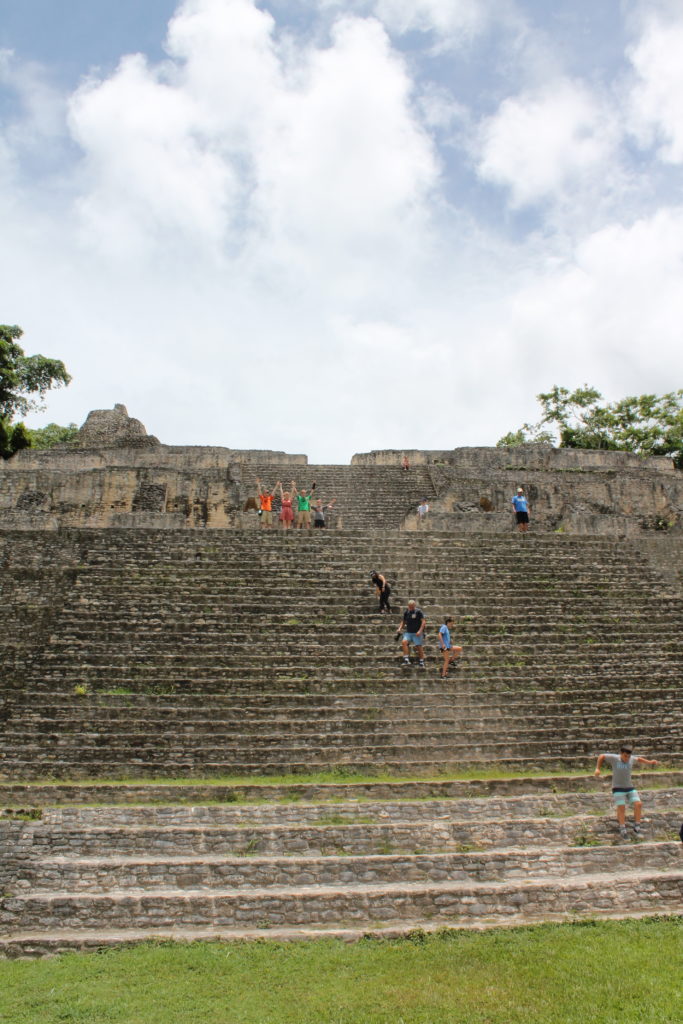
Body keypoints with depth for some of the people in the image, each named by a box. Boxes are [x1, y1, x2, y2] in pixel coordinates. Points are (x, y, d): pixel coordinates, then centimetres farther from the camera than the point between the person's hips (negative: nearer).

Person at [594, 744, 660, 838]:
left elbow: (638, 759, 22)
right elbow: (602, 756, -1)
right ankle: (622, 829, 2)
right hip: (618, 788, -4)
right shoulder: (614, 758, -14)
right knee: (621, 807, -12)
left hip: (630, 788, 4)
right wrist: (597, 768, -5)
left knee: (638, 804, -9)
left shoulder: (631, 759, -2)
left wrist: (650, 762, 18)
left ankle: (636, 827, 5)